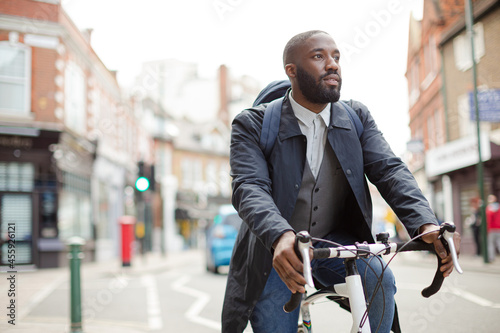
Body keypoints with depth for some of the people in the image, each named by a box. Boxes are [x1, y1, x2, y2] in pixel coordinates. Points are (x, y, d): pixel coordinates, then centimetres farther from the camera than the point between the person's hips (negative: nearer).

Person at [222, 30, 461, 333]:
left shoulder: (357, 117, 0)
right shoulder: (253, 124, -11)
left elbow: (389, 169, -11)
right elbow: (249, 187, -25)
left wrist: (427, 225, -31)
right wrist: (281, 236, -47)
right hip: (275, 251, -1)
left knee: (379, 279, -26)